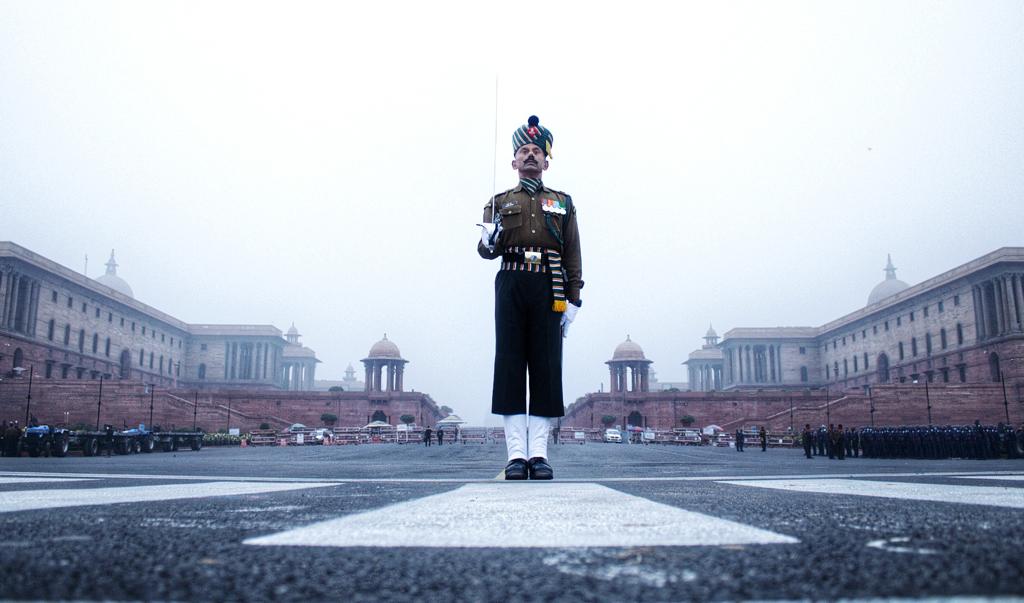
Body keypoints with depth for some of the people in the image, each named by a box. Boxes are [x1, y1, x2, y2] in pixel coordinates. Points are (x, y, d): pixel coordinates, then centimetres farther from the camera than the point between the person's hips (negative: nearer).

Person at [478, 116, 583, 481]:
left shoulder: (563, 203, 17)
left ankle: (539, 453, 1)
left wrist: (572, 300, 1)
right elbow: (485, 250, 6)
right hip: (511, 287, 0)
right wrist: (489, 240, -18)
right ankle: (516, 454, -2)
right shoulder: (500, 202, 16)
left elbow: (573, 256, 11)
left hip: (549, 290, 0)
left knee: (546, 367, -3)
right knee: (510, 365, -5)